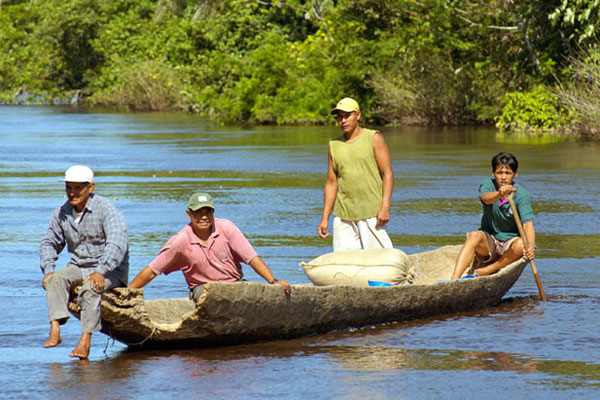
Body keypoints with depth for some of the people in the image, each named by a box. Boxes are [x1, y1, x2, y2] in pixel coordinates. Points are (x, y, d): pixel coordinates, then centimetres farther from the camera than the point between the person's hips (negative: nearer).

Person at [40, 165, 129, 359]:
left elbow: (117, 244, -26)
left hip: (111, 270, -5)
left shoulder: (106, 210, -15)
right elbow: (49, 243, 15)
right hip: (78, 267, 5)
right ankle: (55, 330, -37)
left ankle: (86, 340, -39)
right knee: (56, 279, -24)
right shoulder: (62, 213, 4)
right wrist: (48, 270, -3)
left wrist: (100, 272, -38)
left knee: (90, 288, -34)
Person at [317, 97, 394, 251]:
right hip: (343, 214, 4)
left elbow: (388, 174, -3)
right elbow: (331, 183, 15)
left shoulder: (373, 139, 2)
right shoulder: (334, 145, 12)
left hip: (371, 213, -4)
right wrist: (325, 218, 9)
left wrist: (385, 207, -14)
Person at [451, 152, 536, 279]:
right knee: (474, 236, -31)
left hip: (510, 241, 0)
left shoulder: (521, 194, -11)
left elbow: (528, 223, -24)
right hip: (489, 240, 1)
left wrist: (531, 245, -44)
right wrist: (500, 194, -56)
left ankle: (484, 272, -23)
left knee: (521, 245, -33)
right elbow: (485, 198, -31)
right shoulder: (488, 184, -7)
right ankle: (454, 280, -46)